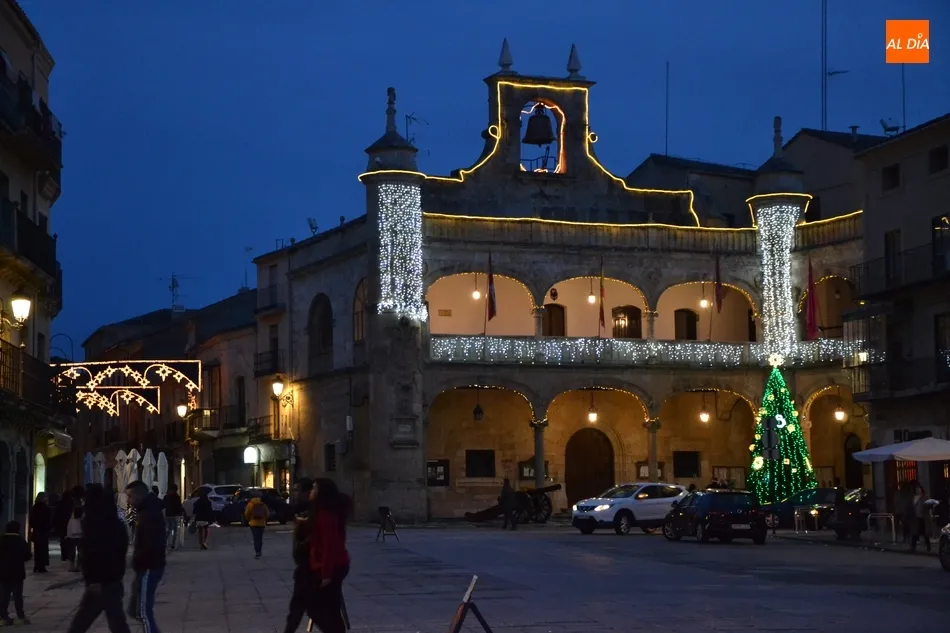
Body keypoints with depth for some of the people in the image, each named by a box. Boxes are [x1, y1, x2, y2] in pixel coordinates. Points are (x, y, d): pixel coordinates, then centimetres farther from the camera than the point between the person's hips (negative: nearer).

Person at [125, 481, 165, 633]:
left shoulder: (150, 514, -19)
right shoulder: (146, 511, 13)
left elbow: (151, 544, -27)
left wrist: (136, 561, -16)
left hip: (149, 568, -10)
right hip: (147, 567, 10)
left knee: (144, 611, -7)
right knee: (136, 608, 17)